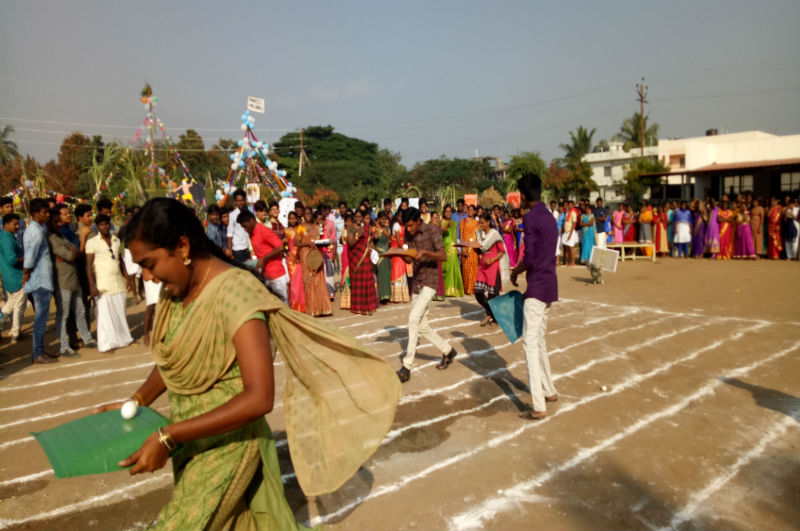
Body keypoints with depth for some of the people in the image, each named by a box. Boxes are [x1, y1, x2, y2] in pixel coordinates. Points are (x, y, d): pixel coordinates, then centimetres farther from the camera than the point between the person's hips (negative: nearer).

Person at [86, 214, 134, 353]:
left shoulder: (117, 240, 11)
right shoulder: (92, 242, -4)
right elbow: (89, 265, -7)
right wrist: (92, 285, -14)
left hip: (118, 282, 5)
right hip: (103, 285, -5)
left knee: (120, 311, 10)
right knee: (105, 313, -2)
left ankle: (123, 338, 22)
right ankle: (107, 344, 5)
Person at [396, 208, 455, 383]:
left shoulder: (432, 230, -11)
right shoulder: (408, 235, 7)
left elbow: (443, 256, -16)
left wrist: (425, 252, -31)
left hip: (430, 282, -7)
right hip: (416, 283, 7)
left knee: (414, 318, -20)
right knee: (422, 326, 10)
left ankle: (406, 368, -17)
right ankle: (448, 351, 32)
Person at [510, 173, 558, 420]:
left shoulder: (531, 217, -14)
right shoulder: (548, 216, 15)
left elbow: (530, 259, -18)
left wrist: (515, 272, -1)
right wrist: (521, 268, 14)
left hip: (537, 286, -9)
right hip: (549, 284, 9)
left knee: (531, 342, -7)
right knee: (539, 339, 20)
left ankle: (538, 406, -7)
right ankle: (549, 390, 30)